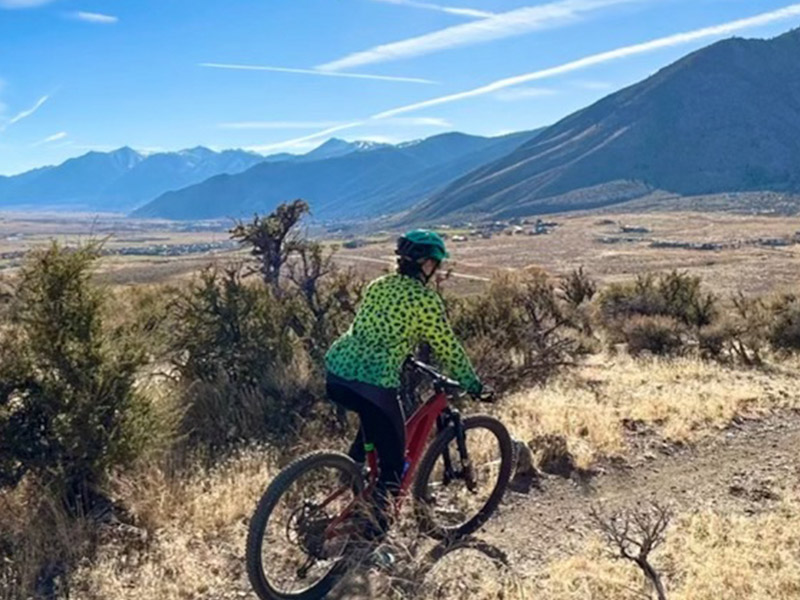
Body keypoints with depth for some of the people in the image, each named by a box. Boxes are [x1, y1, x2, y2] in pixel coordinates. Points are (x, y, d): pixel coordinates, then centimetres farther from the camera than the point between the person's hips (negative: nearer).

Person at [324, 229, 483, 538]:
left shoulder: (378, 285, 15)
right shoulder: (425, 300, -4)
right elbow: (448, 349, 2)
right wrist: (473, 384, 15)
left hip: (337, 368, 7)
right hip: (372, 383, -7)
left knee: (376, 421, 35)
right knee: (393, 460, 8)